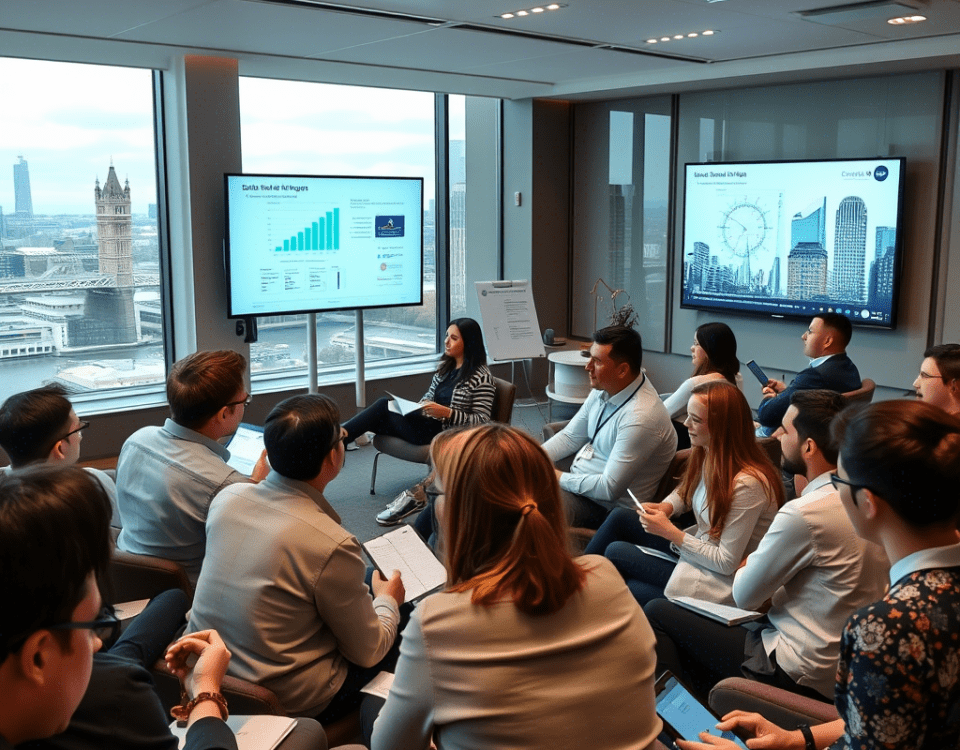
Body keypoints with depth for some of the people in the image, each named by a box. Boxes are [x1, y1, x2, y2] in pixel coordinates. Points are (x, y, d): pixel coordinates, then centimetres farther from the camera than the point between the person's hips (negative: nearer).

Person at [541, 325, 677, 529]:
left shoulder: (641, 418, -27)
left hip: (603, 505, -9)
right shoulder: (603, 389, 0)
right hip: (576, 482, 9)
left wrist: (560, 478, -16)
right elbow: (570, 436, 12)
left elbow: (609, 488, -25)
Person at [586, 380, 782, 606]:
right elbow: (684, 493, 18)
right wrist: (665, 507, -5)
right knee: (620, 517, 1)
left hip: (720, 583, -9)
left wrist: (670, 532, -22)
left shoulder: (748, 484, -30)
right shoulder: (709, 455, -4)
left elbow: (727, 563, -25)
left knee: (615, 552, -7)